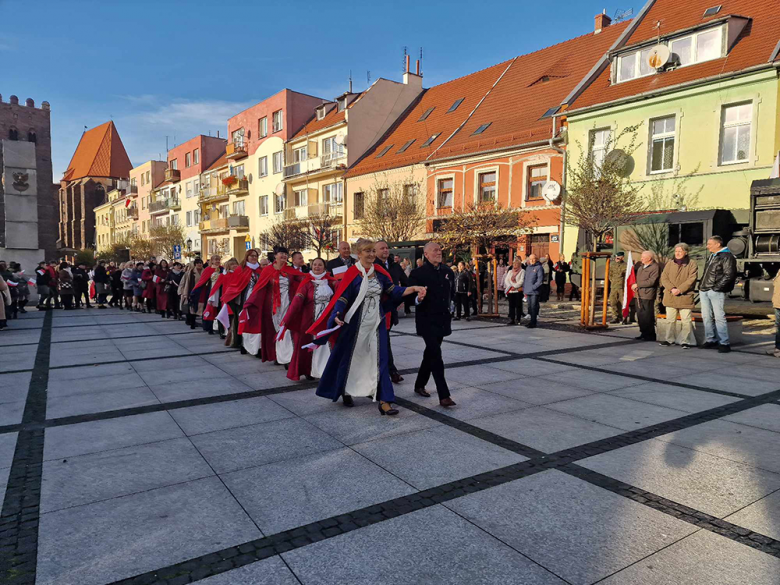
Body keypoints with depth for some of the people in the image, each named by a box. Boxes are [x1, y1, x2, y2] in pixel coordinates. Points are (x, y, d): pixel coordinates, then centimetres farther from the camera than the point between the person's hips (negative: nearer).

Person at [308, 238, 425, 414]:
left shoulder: (379, 272, 3)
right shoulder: (352, 274, -10)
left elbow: (393, 291, 2)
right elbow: (342, 298, -13)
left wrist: (414, 289, -11)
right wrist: (337, 316, -31)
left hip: (377, 323, 4)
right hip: (356, 323, -3)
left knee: (379, 359, 0)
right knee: (350, 357, 10)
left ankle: (384, 401, 2)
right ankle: (345, 392, 33)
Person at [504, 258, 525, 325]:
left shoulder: (522, 271, 2)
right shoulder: (510, 272, 18)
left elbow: (521, 281, -9)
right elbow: (506, 280, 9)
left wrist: (514, 287, -13)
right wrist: (510, 287, -6)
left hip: (518, 291, -5)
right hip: (510, 291, 5)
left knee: (518, 305, -2)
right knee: (511, 305, 3)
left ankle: (517, 319, 2)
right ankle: (511, 319, 5)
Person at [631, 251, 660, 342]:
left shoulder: (655, 267, -10)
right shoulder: (640, 265, 15)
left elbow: (651, 281, -18)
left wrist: (637, 285, -13)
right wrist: (634, 285, 15)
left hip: (647, 295, -8)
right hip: (639, 294, 8)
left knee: (647, 317, -5)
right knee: (640, 315, 12)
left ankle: (650, 335, 4)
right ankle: (643, 333, 23)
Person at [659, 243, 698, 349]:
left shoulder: (692, 265, 0)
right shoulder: (669, 264, 10)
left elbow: (691, 280, -10)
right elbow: (664, 277, 2)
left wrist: (679, 290, -18)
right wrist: (672, 289, -13)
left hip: (685, 297, -3)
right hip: (670, 297, 3)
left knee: (685, 320, -1)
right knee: (670, 320, 11)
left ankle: (684, 341, 7)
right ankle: (670, 339, 21)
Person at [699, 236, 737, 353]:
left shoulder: (727, 256, -7)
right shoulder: (712, 256, 20)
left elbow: (729, 275, -15)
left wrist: (717, 287, -16)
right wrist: (701, 286, 15)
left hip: (716, 292, -9)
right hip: (704, 291, 9)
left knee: (719, 317, -8)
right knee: (706, 317, 9)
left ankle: (724, 343, -3)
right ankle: (711, 340, 17)